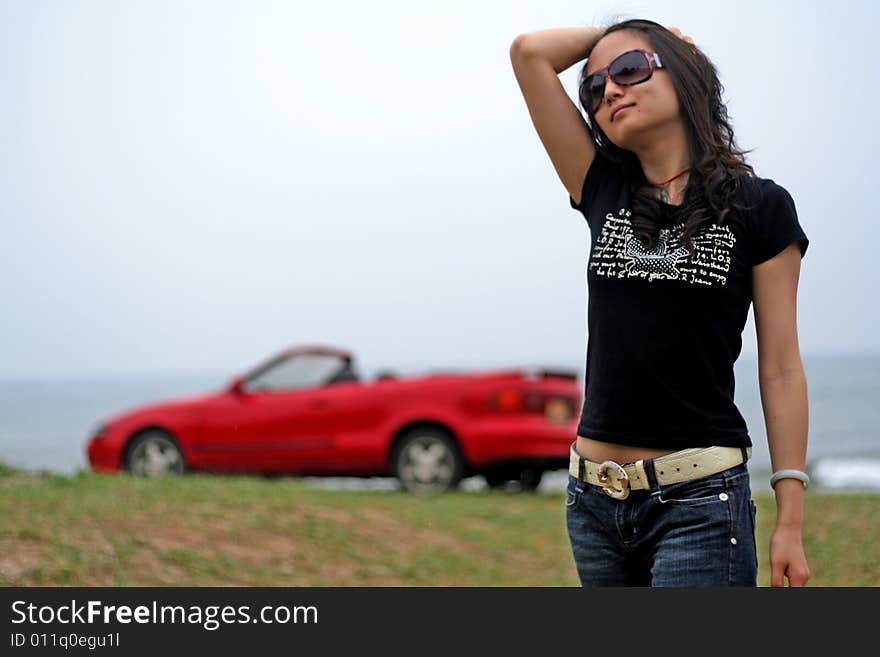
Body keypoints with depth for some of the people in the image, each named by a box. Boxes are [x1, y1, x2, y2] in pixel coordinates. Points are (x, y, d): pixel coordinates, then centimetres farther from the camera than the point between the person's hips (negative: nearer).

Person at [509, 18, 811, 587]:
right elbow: (530, 52, 6)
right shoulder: (605, 195, 10)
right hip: (596, 498, 5)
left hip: (699, 501, -4)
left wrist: (791, 521, -6)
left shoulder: (759, 208, 1)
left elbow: (781, 370, -1)